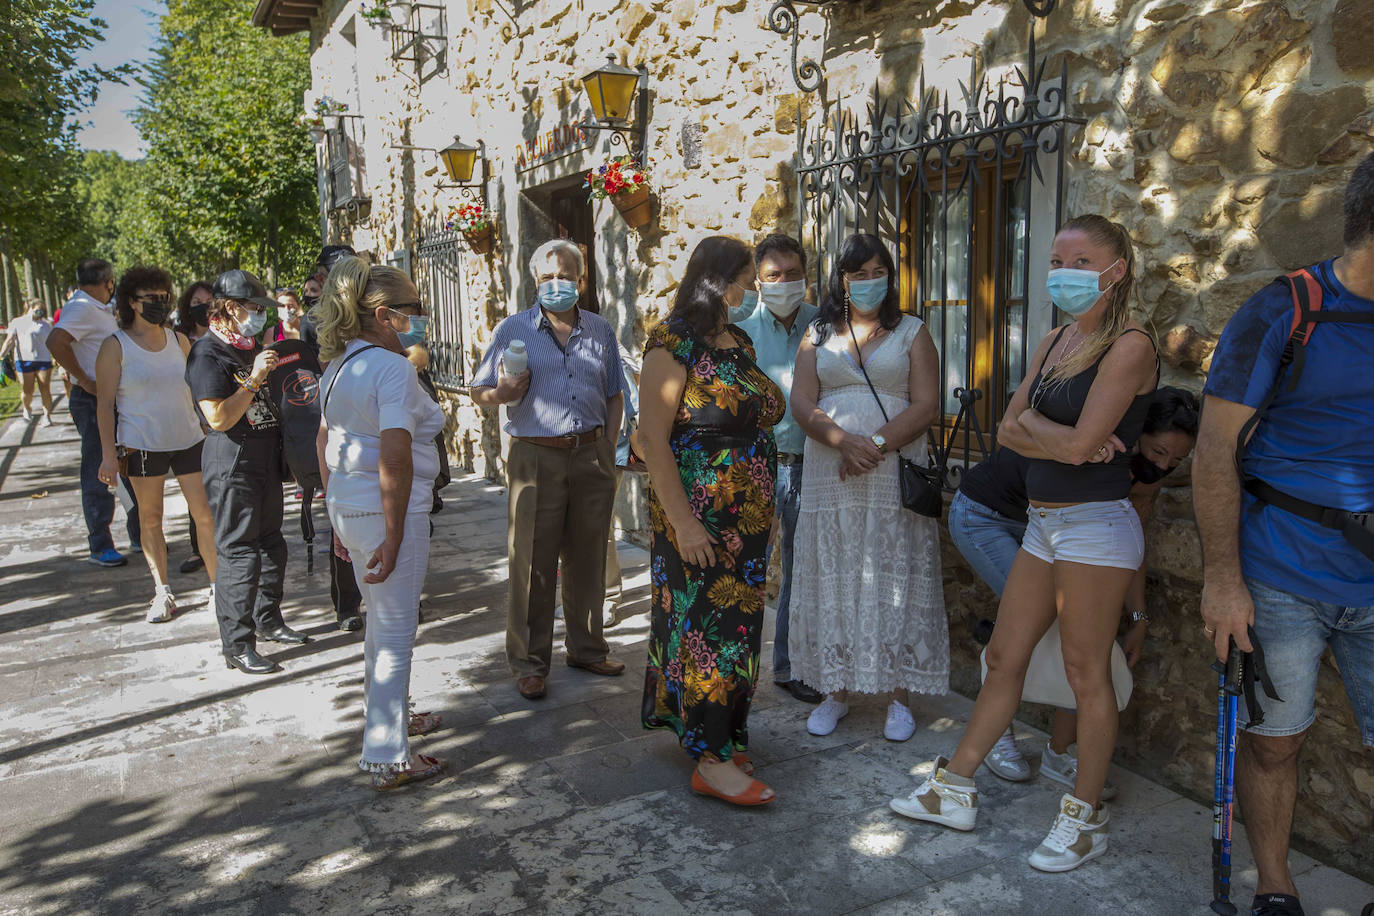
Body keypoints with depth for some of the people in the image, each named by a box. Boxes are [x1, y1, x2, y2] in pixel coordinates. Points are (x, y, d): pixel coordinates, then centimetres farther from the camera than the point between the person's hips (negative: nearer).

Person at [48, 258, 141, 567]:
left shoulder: (99, 310, 15)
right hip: (93, 402, -10)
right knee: (98, 474, -1)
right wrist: (86, 382, -25)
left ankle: (140, 536, 24)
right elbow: (55, 342, -31)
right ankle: (100, 547, 8)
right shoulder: (82, 308, -15)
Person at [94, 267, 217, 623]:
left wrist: (210, 432, 14)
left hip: (189, 440, 2)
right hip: (142, 444, -2)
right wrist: (108, 454, -9)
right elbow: (105, 403, -3)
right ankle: (162, 592, 17)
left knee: (205, 513, -2)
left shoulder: (179, 340, 8)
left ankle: (218, 586, 7)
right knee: (150, 517, 7)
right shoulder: (115, 346, -3)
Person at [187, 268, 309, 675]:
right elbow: (219, 417, -22)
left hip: (265, 457, 9)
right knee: (239, 552, -5)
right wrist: (254, 379, -21)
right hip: (232, 463, -9)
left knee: (271, 543, 16)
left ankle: (268, 620, 31)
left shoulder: (250, 347, 15)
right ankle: (237, 646, 2)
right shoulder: (207, 353, -14)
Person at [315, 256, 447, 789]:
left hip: (347, 505, 9)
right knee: (395, 631, 1)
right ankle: (387, 760, 11)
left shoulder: (338, 366, 11)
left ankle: (385, 718, 42)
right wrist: (393, 538, -21)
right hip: (387, 509, -9)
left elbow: (325, 443, 18)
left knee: (381, 620, 24)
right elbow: (394, 458, -25)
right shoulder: (392, 367, -18)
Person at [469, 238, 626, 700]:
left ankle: (587, 648, 26)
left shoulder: (600, 330, 12)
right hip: (536, 458, -3)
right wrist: (502, 393, -17)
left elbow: (614, 395, 17)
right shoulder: (513, 330, 3)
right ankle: (529, 662, 13)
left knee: (588, 559, 10)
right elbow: (479, 391, 5)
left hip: (592, 457, 3)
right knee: (533, 563, 0)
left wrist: (607, 449, 8)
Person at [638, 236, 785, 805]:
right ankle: (711, 762, 7)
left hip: (747, 516, 8)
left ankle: (717, 733, 28)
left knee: (736, 623, 13)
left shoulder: (739, 343, 13)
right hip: (699, 512, -8)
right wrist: (683, 521, -22)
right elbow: (653, 436, -18)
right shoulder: (673, 344, -13)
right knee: (705, 623, -3)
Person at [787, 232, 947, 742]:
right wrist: (844, 442, -16)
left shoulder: (912, 333, 8)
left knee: (894, 581, 0)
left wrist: (876, 444, -16)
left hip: (895, 477, -2)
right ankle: (836, 692, 17)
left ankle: (898, 697, 11)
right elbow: (801, 403, 1)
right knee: (832, 581, 5)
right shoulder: (819, 335, 12)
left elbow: (926, 405, -3)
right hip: (830, 478, 2)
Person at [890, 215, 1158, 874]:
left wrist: (1031, 422, -2)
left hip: (1096, 525, -8)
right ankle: (955, 788, 24)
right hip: (1044, 523, 8)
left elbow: (1079, 444, -21)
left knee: (1085, 672, 3)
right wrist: (1060, 438, -12)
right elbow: (1008, 430, 6)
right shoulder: (1052, 343, 13)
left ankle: (1085, 817, 20)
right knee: (1004, 657, 13)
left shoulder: (1128, 346, -12)